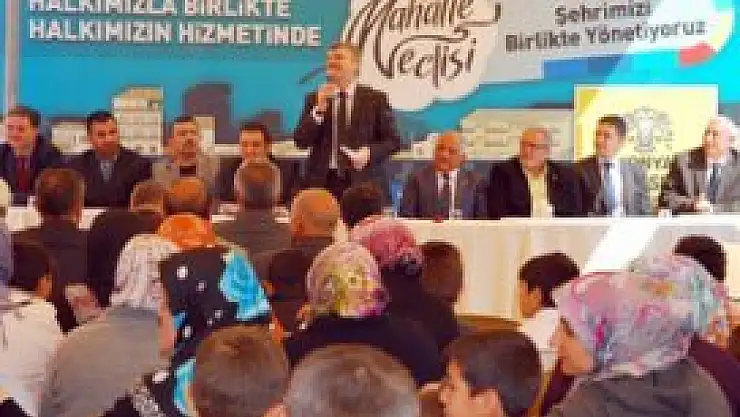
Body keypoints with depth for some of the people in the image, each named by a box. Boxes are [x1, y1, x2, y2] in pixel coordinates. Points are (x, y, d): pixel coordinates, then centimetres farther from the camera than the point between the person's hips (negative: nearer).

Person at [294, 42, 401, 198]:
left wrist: (369, 153, -10)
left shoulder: (375, 98, 7)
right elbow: (301, 142, 4)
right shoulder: (314, 98, 12)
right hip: (322, 182, 1)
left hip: (362, 182, -1)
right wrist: (319, 109, -6)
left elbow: (392, 141, 8)